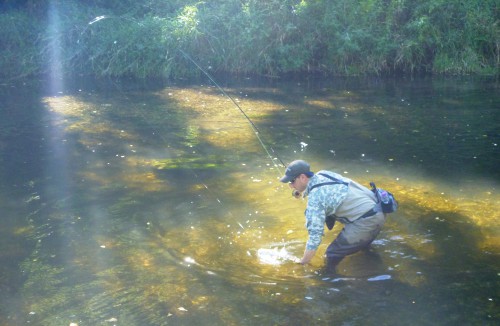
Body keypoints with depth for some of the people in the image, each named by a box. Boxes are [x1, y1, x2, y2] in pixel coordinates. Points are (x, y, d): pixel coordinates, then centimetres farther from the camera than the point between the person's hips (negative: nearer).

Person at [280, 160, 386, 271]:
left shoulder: (315, 197, -17)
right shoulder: (322, 174, 7)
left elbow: (315, 234, -19)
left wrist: (302, 264, -10)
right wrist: (301, 191, 14)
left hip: (367, 221, -10)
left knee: (334, 254, -10)